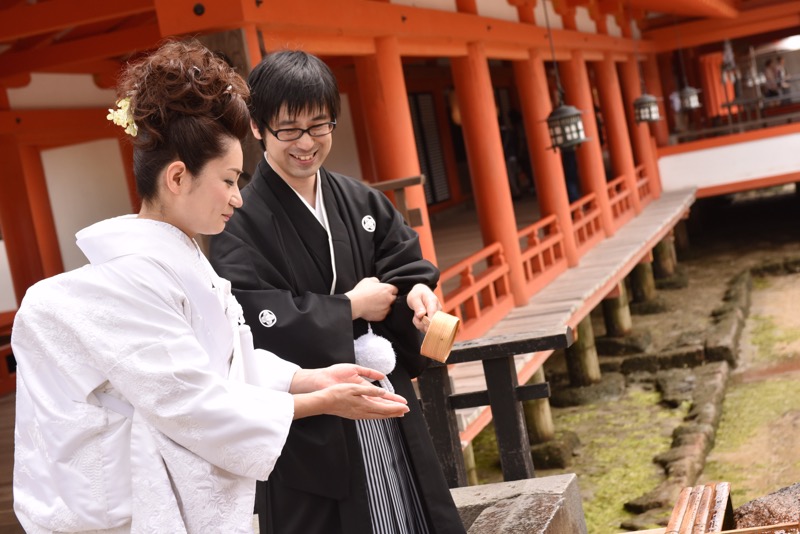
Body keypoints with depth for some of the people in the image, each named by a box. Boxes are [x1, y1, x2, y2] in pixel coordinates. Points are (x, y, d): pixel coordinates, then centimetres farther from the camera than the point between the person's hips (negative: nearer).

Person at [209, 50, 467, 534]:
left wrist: (417, 293, -16)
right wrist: (350, 307, -13)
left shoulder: (362, 202, 7)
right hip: (309, 430, -6)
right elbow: (260, 325, -23)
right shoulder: (241, 223, -15)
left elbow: (407, 265, 8)